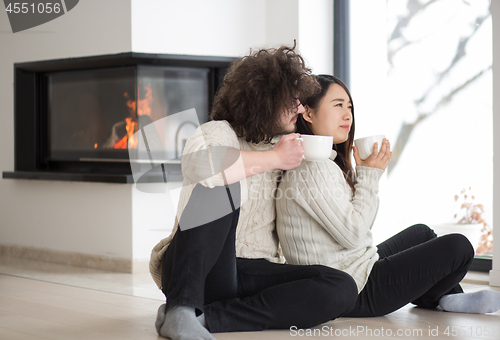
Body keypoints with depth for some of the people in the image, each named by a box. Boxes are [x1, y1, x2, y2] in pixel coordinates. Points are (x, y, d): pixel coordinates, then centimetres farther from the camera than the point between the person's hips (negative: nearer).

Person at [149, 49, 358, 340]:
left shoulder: (281, 145, 20)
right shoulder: (219, 133, 1)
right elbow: (197, 163, -27)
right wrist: (274, 158, -17)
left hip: (254, 273, 6)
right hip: (194, 270, -6)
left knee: (343, 289, -21)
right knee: (222, 183, -30)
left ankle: (207, 317, -27)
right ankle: (182, 306, -34)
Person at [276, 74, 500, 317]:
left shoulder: (329, 162, 13)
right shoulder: (312, 168, -20)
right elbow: (352, 234, -22)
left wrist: (367, 174, 7)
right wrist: (369, 176, -12)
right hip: (354, 292, -12)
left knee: (421, 232, 31)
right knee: (458, 247, -8)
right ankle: (435, 301, 19)